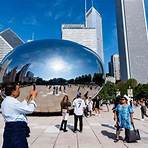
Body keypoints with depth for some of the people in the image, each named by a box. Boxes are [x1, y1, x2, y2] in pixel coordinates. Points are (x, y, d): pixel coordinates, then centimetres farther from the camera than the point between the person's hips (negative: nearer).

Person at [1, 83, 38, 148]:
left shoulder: (6, 101, 12)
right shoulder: (12, 101, -20)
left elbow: (22, 106, 20)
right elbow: (30, 109, -16)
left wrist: (29, 96, 18)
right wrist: (33, 97, -4)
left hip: (10, 128, 10)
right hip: (17, 129, -10)